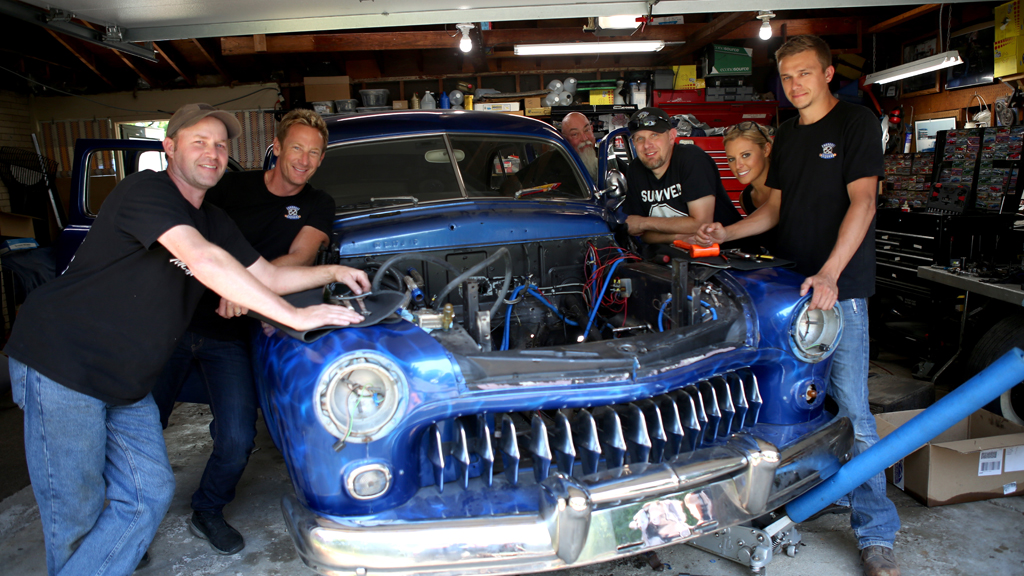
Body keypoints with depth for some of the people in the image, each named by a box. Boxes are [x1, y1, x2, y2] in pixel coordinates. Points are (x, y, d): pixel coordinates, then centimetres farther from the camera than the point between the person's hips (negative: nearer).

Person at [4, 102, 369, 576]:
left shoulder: (212, 221, 10)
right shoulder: (147, 189, -17)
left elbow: (268, 277, 14)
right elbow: (203, 259, -32)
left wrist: (333, 272, 2)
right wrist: (294, 316, -32)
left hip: (126, 381, 8)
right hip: (61, 364, -8)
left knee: (149, 496, 9)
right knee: (76, 514, 2)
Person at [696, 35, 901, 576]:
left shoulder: (856, 122, -3)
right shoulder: (786, 134, 17)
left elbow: (862, 202, -14)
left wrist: (829, 274, -25)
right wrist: (726, 233, 5)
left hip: (840, 287, -6)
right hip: (790, 283, 6)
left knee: (851, 410, -6)